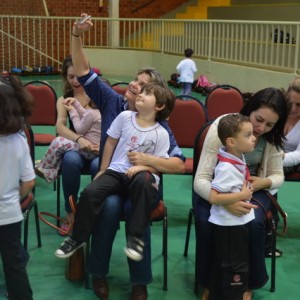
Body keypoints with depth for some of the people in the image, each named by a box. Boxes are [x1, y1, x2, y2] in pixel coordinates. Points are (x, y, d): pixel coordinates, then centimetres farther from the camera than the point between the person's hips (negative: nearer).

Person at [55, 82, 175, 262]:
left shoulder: (161, 134, -4)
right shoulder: (125, 117, 4)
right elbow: (110, 143, 11)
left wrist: (142, 166, -22)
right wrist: (103, 171, 11)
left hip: (142, 174, -3)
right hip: (116, 171, 3)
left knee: (143, 181, -39)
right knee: (89, 193, -21)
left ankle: (136, 237, -27)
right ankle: (78, 237, 1)